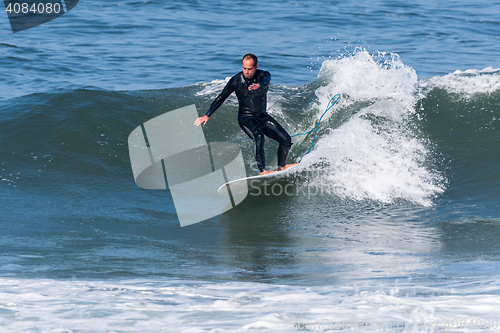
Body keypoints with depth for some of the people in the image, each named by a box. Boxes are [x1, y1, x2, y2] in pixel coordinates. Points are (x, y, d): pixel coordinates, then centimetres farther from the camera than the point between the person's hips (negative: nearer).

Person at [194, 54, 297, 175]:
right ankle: (263, 171, -34)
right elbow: (221, 98, -8)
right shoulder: (236, 80, -13)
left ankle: (281, 167, 19)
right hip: (246, 118, -3)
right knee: (258, 136, -33)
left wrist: (259, 86, -62)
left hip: (263, 116, 3)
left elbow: (266, 82, -37)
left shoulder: (264, 75, -12)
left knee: (286, 139, -3)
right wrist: (207, 116, -12)